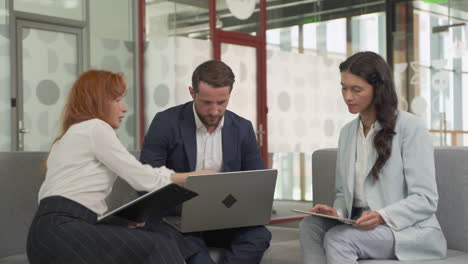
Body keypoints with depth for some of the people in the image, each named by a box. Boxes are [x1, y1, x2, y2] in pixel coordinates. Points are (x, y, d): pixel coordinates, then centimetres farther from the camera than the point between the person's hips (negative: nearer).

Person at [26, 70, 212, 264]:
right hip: (61, 233, -9)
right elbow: (142, 179, -7)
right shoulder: (95, 127, -3)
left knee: (158, 235, -3)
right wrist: (198, 177, 4)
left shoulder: (74, 134, 27)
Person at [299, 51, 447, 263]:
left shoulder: (411, 127, -9)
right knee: (310, 226, -24)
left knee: (338, 239, -31)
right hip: (360, 225, 6)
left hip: (409, 229, -6)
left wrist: (382, 216, -29)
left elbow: (426, 199, -13)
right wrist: (337, 212, -8)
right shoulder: (347, 132, 12)